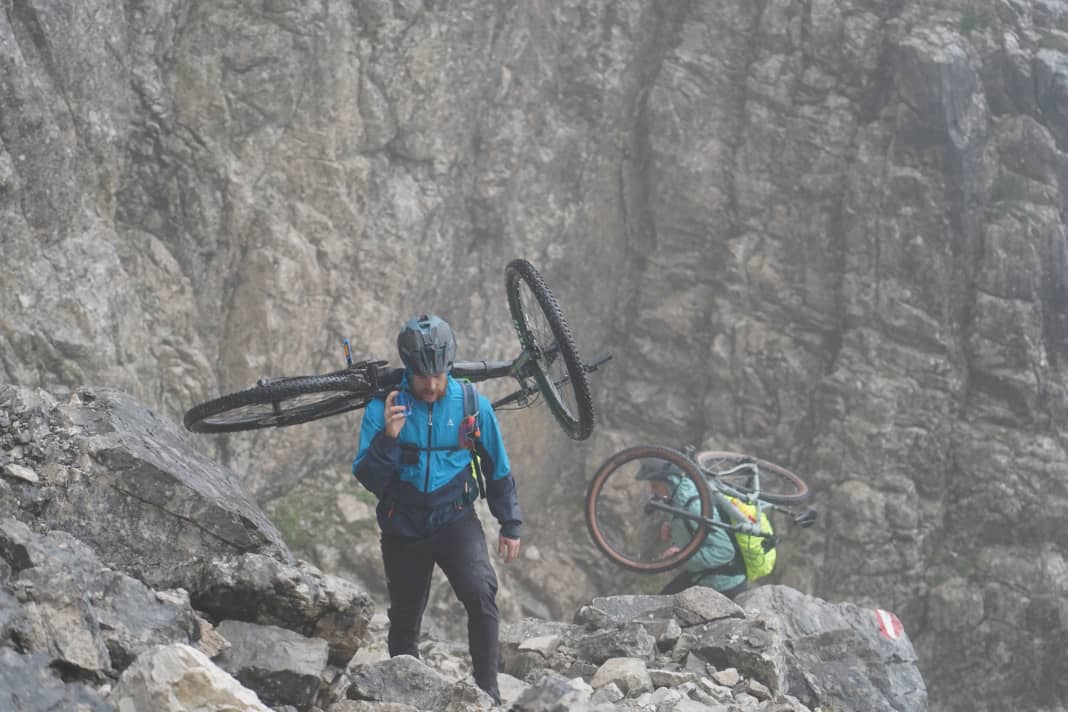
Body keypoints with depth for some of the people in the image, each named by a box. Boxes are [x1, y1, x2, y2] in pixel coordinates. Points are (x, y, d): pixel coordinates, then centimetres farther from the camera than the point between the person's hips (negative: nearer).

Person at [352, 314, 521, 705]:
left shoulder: (473, 405, -9)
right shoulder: (383, 408, -12)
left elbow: (498, 470, 4)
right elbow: (368, 479, -14)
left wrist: (510, 525, 8)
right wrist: (388, 438, -29)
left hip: (455, 521, -1)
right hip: (403, 529, 1)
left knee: (481, 593, -25)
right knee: (404, 621, 12)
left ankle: (488, 691, -18)